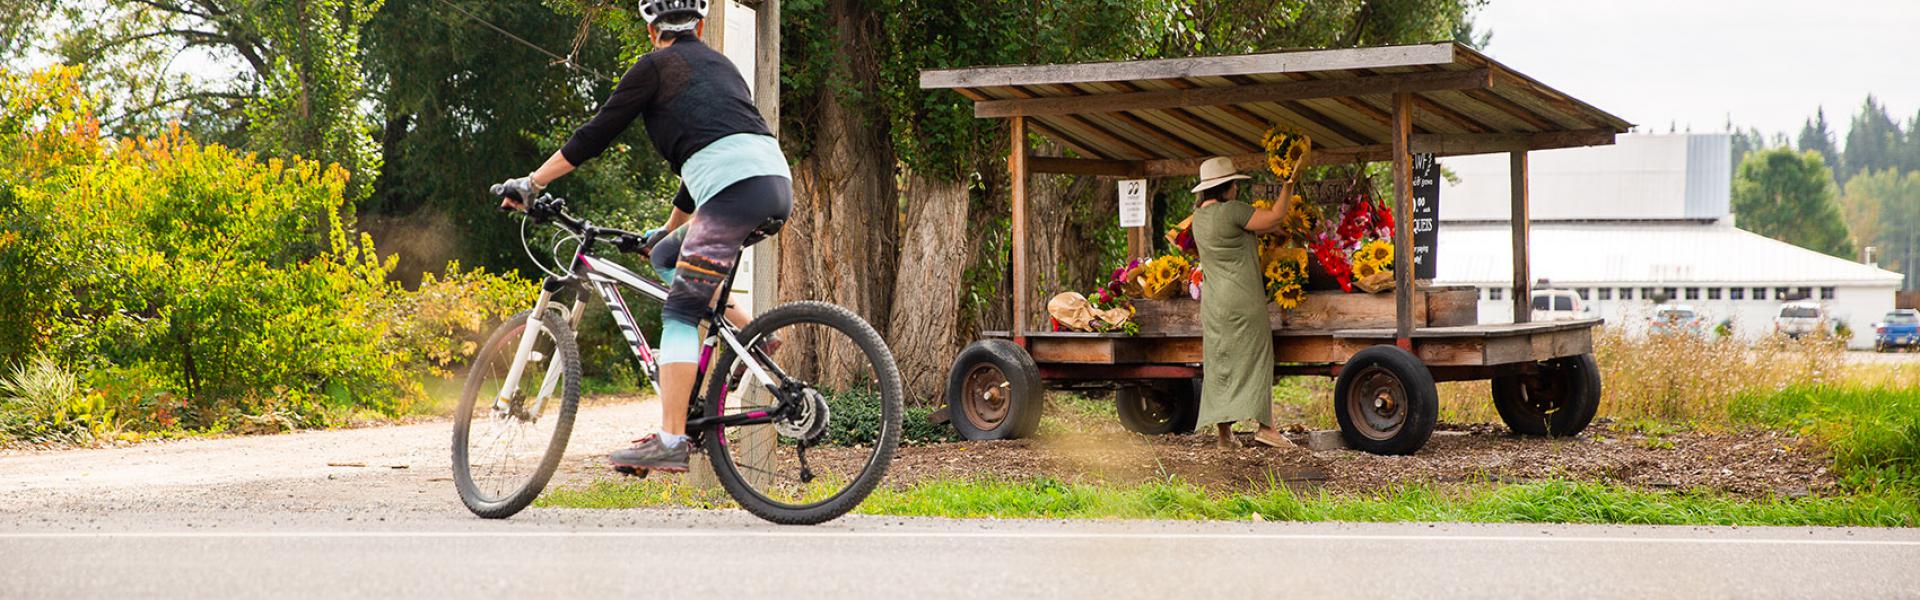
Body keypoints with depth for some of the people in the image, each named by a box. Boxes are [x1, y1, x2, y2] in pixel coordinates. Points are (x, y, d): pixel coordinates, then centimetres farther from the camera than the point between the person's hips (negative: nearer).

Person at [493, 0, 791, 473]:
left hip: (734, 185, -7)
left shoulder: (655, 66, 10)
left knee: (680, 312, -5)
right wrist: (667, 229, 48)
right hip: (777, 183, 7)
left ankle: (670, 440, -14)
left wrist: (530, 184, 15)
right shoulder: (721, 66, 32)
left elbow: (595, 136, 7)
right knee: (667, 257, 24)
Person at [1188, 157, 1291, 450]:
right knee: (1256, 359, -1)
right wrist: (1287, 189, 4)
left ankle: (1224, 431, 9)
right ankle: (1265, 425, -4)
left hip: (1213, 303, 7)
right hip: (1242, 300, -7)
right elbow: (1274, 218, -11)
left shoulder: (1199, 217, 11)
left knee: (1219, 364, 8)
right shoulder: (1232, 211, -15)